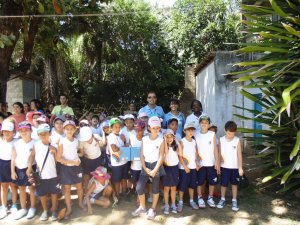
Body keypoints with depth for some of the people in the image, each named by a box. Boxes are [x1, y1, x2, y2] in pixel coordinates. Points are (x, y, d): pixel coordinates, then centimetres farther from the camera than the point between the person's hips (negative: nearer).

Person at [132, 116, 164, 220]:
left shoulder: (161, 140, -6)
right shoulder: (144, 139, 0)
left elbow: (161, 157, -9)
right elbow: (142, 155, -1)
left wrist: (155, 170, -15)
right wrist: (145, 168, -9)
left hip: (156, 165, -2)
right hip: (146, 165, 2)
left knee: (155, 188, 8)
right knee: (139, 187, -1)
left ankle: (153, 209, 26)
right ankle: (142, 207, 22)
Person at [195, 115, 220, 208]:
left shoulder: (212, 134, -2)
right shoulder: (196, 135, 0)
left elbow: (215, 148, -1)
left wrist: (217, 161, -5)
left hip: (211, 163, 0)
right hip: (200, 163, 0)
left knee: (212, 182, 8)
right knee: (200, 182, 7)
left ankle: (210, 198, 25)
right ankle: (200, 198, 22)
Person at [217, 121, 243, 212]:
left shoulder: (237, 140, -8)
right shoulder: (221, 140, -6)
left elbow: (239, 154, -6)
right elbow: (220, 153, 0)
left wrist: (240, 167, -7)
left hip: (235, 167, 0)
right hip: (224, 166, 1)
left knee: (234, 184, 12)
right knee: (223, 184, 9)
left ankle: (234, 201, 25)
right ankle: (222, 199, 26)